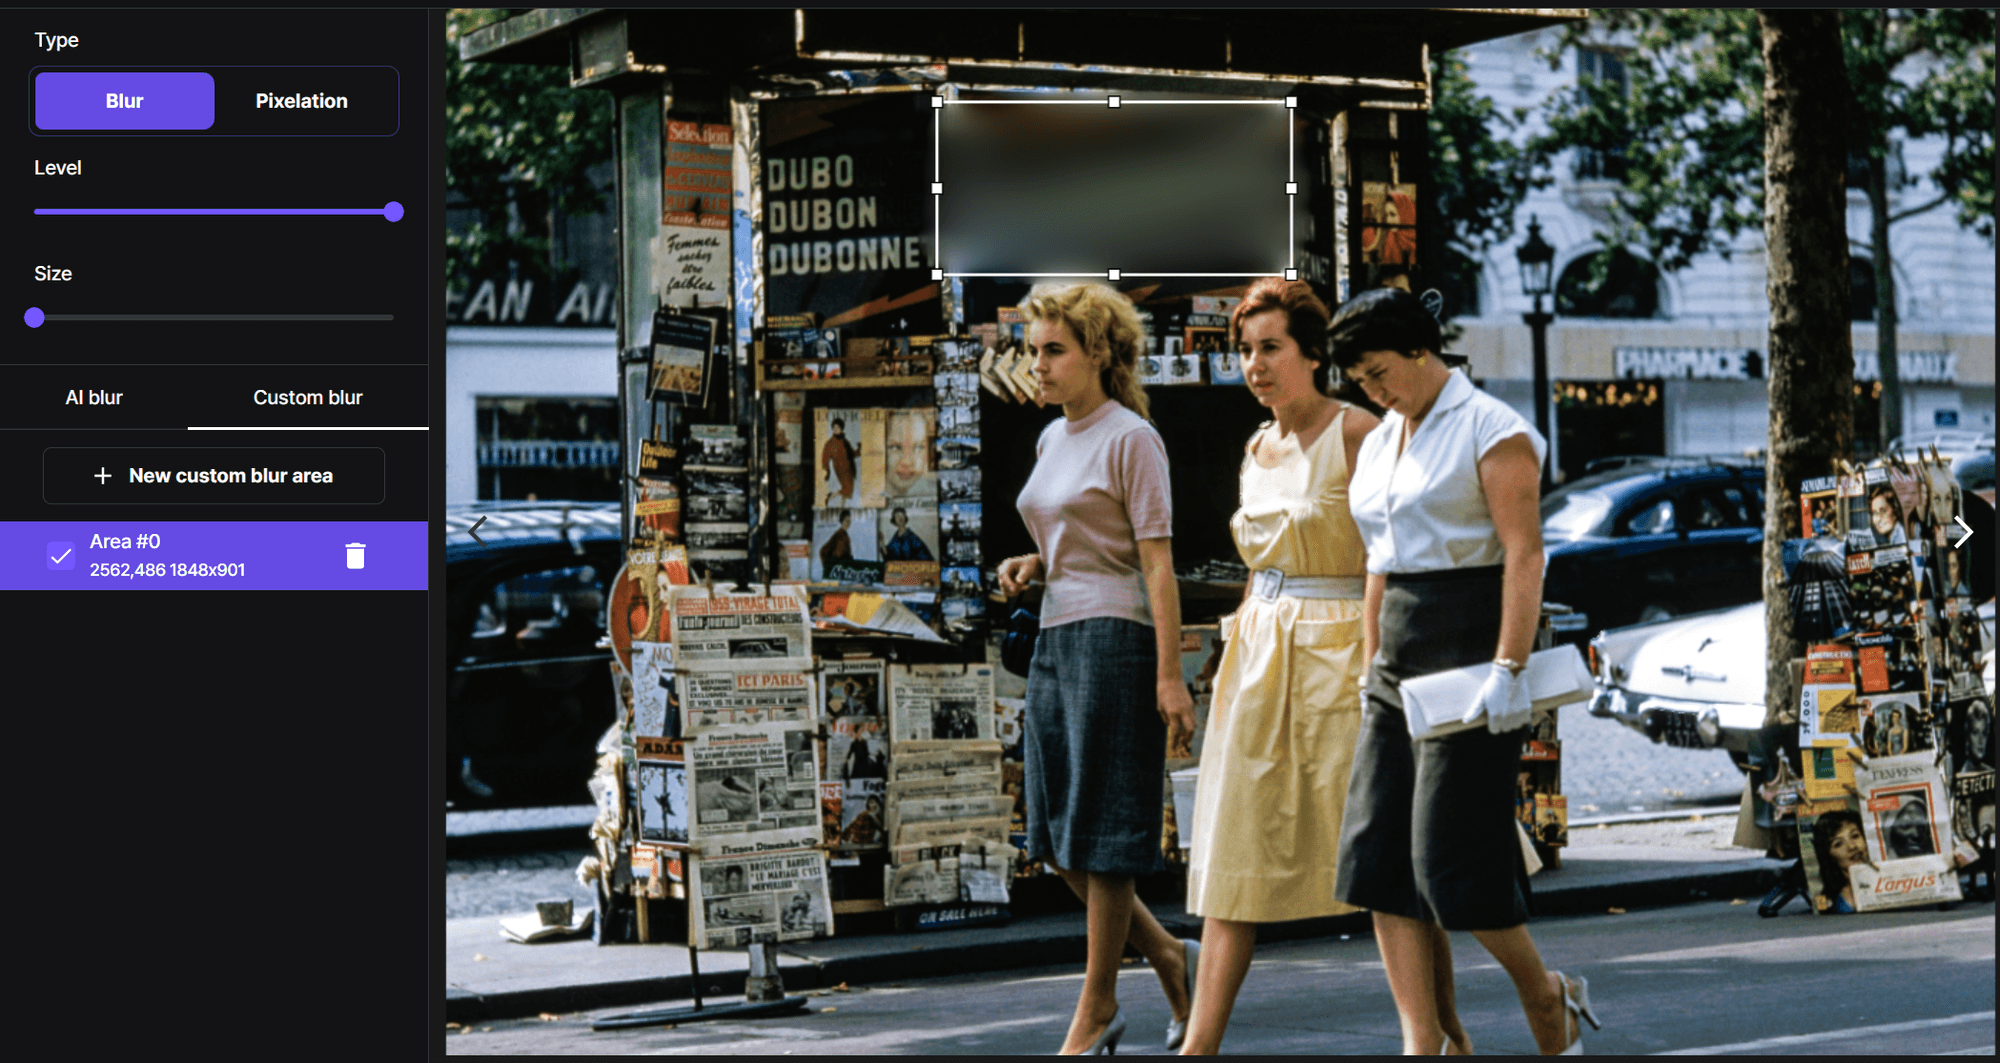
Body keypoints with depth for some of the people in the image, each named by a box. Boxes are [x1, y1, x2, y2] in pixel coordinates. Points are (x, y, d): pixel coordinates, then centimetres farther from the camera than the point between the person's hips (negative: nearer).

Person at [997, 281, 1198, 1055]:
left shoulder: (1130, 438, -7)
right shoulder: (1053, 438, 16)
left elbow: (1157, 562, -11)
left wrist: (1170, 676, -16)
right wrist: (1029, 565, 6)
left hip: (1112, 639, -8)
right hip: (1056, 637, 8)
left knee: (1102, 830, -2)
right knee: (1056, 835, 8)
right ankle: (1163, 952, 24)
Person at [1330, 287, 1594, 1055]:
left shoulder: (1492, 430, -7)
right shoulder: (1378, 446, 17)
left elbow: (1524, 552, -15)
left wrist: (1509, 668, -23)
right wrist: (1373, 674, 17)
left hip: (1471, 647, -8)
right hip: (1402, 662, 8)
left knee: (1452, 854, -10)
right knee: (1378, 855, -1)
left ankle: (1546, 997, 13)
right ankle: (1426, 1042, 1)